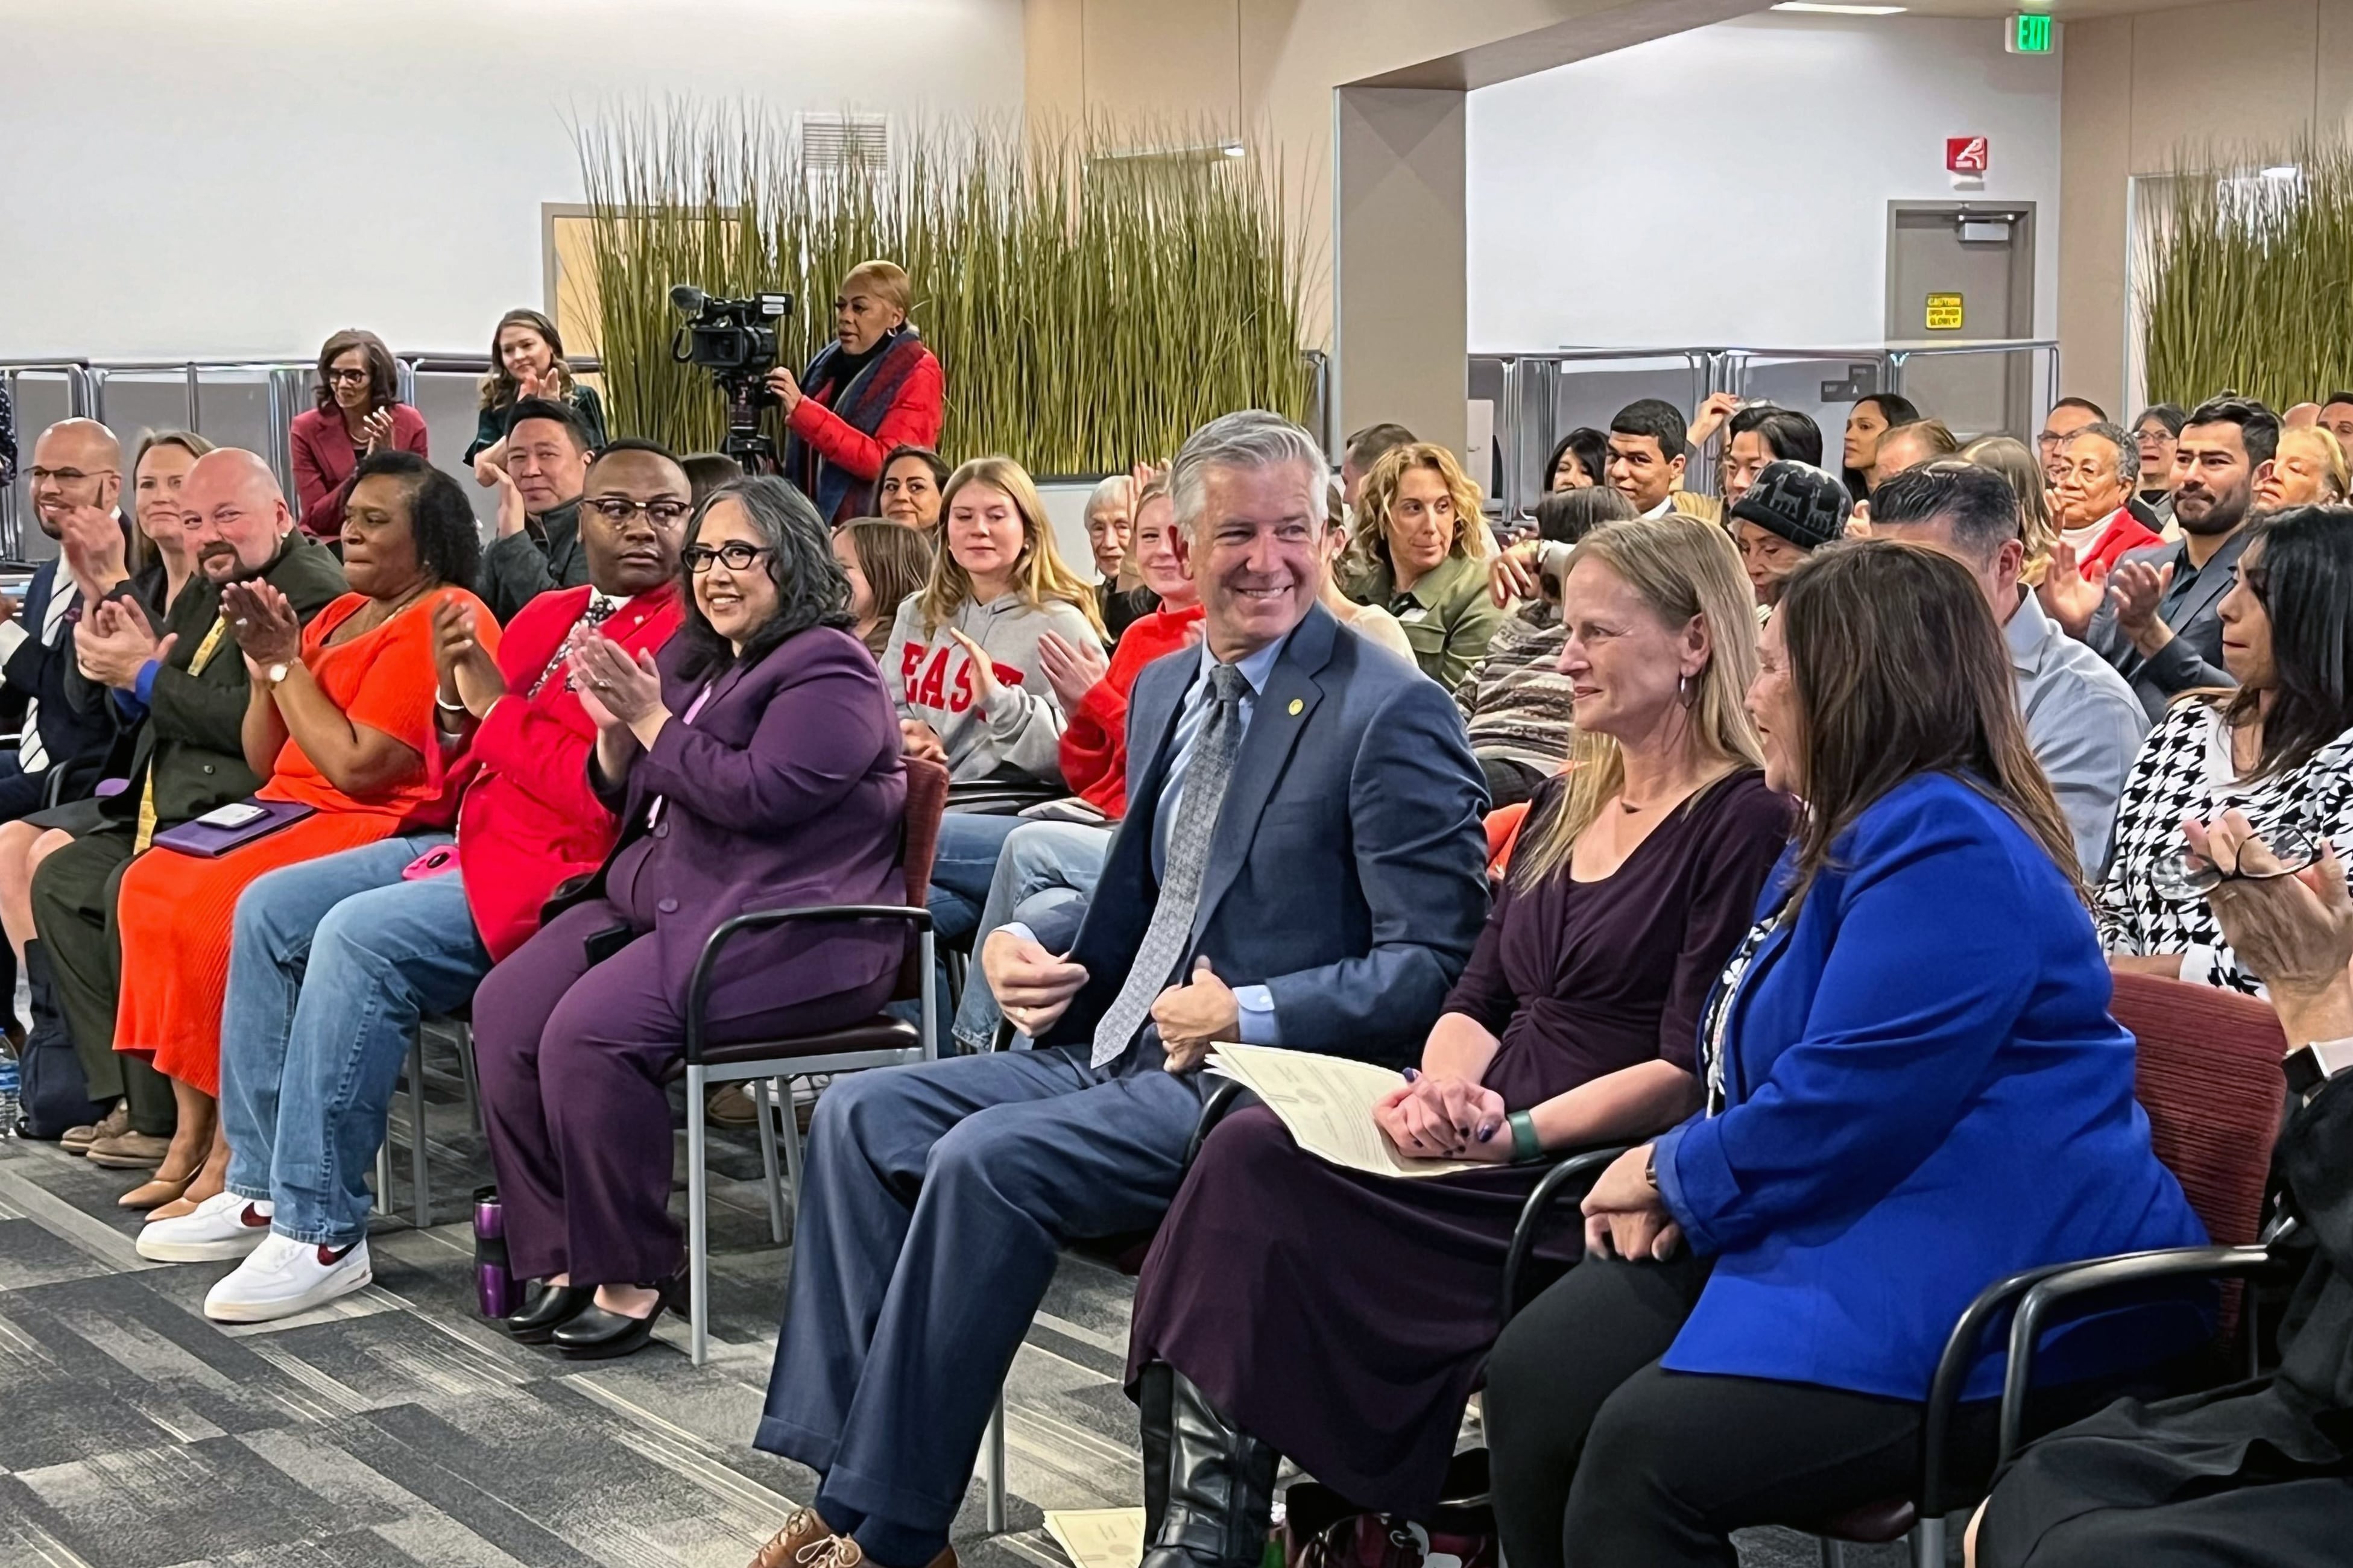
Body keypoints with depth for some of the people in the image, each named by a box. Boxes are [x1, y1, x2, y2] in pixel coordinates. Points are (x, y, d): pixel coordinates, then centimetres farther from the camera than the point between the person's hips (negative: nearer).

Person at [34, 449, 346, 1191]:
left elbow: (258, 721, -24)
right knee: (60, 879, 10)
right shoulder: (206, 590, 18)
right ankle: (128, 1099, 7)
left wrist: (145, 675, -16)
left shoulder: (314, 593, -14)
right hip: (169, 812, 11)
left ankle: (169, 1122, -15)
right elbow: (146, 713, 22)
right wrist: (125, 667, -2)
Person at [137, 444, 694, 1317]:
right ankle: (262, 1189, 8)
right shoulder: (546, 618, 16)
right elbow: (465, 774, 17)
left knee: (360, 938, -27)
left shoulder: (682, 635, -12)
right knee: (271, 909, 4)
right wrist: (455, 697, -5)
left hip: (567, 876, -10)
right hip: (471, 842, 10)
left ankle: (322, 1234, -19)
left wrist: (497, 706, -12)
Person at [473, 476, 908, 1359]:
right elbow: (625, 798, 25)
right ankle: (559, 1257, -7)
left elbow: (757, 795, -20)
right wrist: (613, 726, 4)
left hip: (786, 929, -9)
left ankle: (628, 1276, -17)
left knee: (593, 1030, -28)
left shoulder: (829, 672, -7)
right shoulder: (691, 660, 20)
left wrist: (652, 719, -12)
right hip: (660, 900, 9)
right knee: (505, 1008, -11)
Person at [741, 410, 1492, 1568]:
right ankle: (849, 1472, -5)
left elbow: (1436, 965, -14)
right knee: (861, 1113, -3)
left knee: (986, 1158, -26)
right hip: (1120, 1047, 9)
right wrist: (1030, 956, 5)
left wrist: (1253, 1015, -22)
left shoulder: (1391, 714, -11)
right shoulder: (1162, 692, 14)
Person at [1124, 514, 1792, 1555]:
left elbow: (1688, 1072, -12)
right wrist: (1440, 1085, -4)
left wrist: (1511, 1134, -20)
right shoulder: (1563, 807, 20)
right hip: (1487, 1152, 7)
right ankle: (1198, 1536, -24)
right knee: (1245, 1149, -21)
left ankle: (1206, 1534, -19)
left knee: (1255, 1184, -25)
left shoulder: (1747, 824, -6)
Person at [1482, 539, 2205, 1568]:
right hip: (1827, 1229, 11)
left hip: (1976, 1293, -10)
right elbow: (1761, 1059, 25)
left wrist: (1675, 1172, -6)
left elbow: (1844, 1109, -24)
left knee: (1644, 1454, -27)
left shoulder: (1949, 853, -17)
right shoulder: (1846, 836, 19)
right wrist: (1674, 1175, 4)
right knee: (1534, 1377, -7)